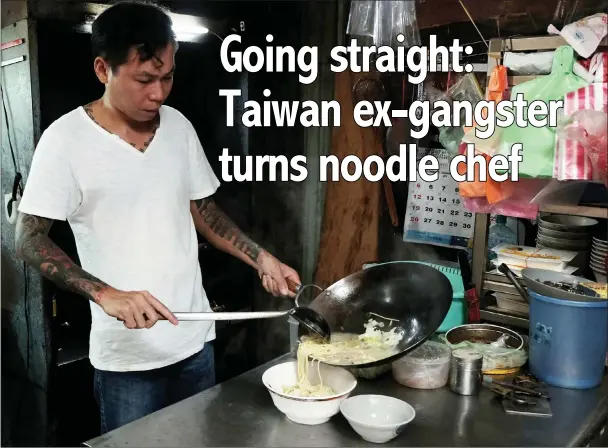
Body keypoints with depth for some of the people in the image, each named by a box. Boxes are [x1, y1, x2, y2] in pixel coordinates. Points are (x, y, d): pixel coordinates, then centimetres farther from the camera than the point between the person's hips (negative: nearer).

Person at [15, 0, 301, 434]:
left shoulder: (179, 126, 2)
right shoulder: (66, 139, -12)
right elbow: (29, 240, -12)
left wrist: (259, 257, -1)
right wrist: (105, 294, -25)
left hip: (195, 336, 5)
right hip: (127, 353, -4)